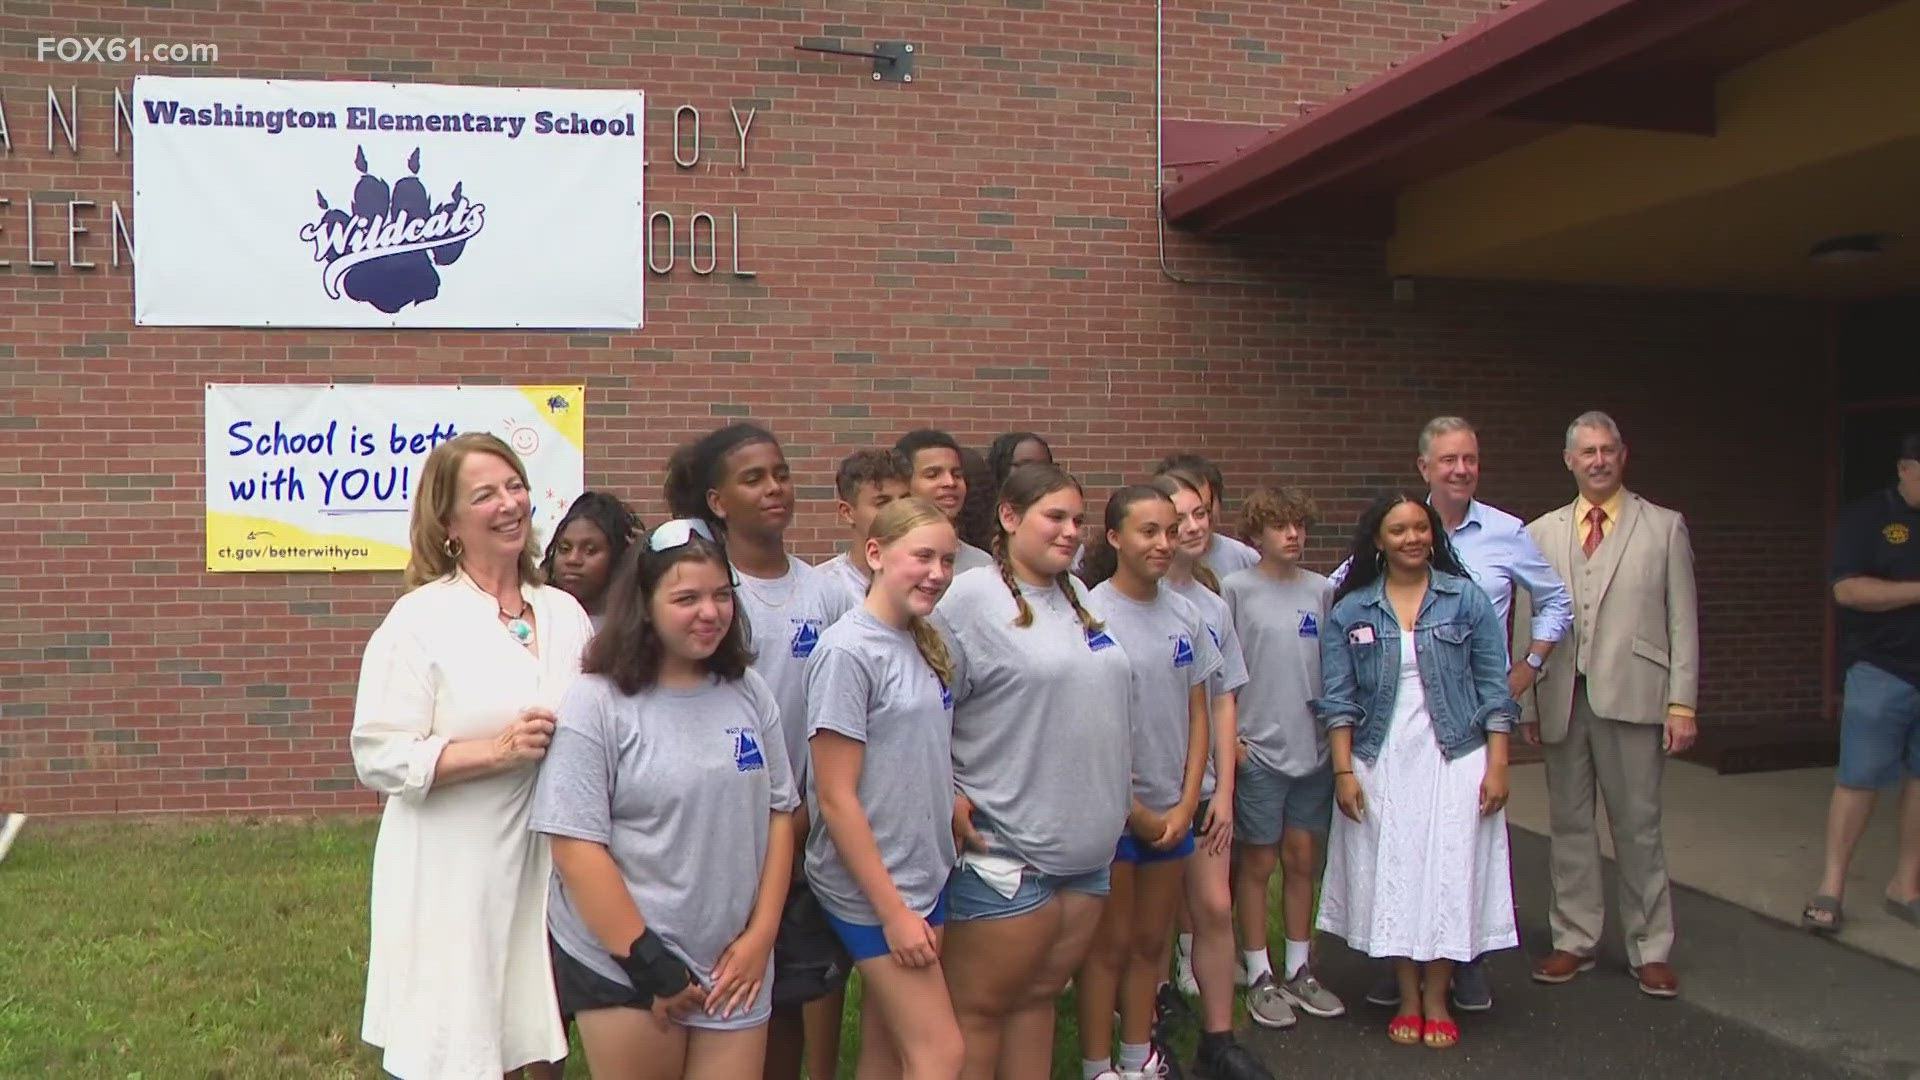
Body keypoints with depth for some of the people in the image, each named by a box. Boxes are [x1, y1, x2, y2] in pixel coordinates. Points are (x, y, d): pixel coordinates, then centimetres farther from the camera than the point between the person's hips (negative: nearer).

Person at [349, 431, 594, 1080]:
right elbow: (378, 757, -13)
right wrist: (499, 750, -22)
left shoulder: (566, 613, 6)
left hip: (548, 867, 5)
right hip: (452, 876, -4)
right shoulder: (420, 618, -9)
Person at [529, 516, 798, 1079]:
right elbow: (576, 846, -13)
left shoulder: (750, 693, 4)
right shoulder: (597, 703, -11)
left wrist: (761, 937, 0)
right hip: (623, 969, -4)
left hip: (735, 968, 4)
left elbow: (778, 814, 7)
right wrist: (647, 961, -12)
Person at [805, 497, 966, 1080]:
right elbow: (835, 799, -18)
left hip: (926, 879, 7)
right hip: (873, 892, -7)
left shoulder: (922, 645, 7)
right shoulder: (847, 650, -16)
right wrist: (892, 909, -16)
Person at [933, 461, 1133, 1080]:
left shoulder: (1078, 597, 11)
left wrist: (1120, 796, 17)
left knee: (1038, 996, 18)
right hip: (1004, 851, -7)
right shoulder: (971, 599, -13)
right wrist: (947, 800, -17)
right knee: (979, 1009, 5)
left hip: (1087, 843, 7)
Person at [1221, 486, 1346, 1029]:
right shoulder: (1235, 589, -6)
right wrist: (1227, 735, -8)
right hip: (1257, 748, -4)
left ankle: (1298, 971, 26)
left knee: (1303, 861, 12)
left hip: (1314, 748, 4)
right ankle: (1260, 978, 17)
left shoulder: (1322, 591, 6)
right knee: (1258, 863, 5)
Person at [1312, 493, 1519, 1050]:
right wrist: (1344, 770, -5)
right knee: (1391, 875, 5)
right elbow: (1337, 698, 1)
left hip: (1454, 759, 0)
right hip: (1381, 762, 1)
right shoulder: (1349, 611, 2)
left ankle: (1436, 999, 17)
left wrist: (1497, 765, -3)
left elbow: (1493, 687, 2)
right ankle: (1408, 997, 20)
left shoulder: (1466, 598, 1)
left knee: (1449, 873, 2)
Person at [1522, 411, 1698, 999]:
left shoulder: (1664, 527, 5)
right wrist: (1526, 702, 6)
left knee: (1639, 827, 4)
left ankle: (1651, 949, 16)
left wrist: (1682, 703, -5)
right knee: (1568, 823, 10)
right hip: (1562, 700, 2)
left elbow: (1682, 621, 1)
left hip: (1632, 698, -2)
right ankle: (1574, 940, 21)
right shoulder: (1540, 533, 10)